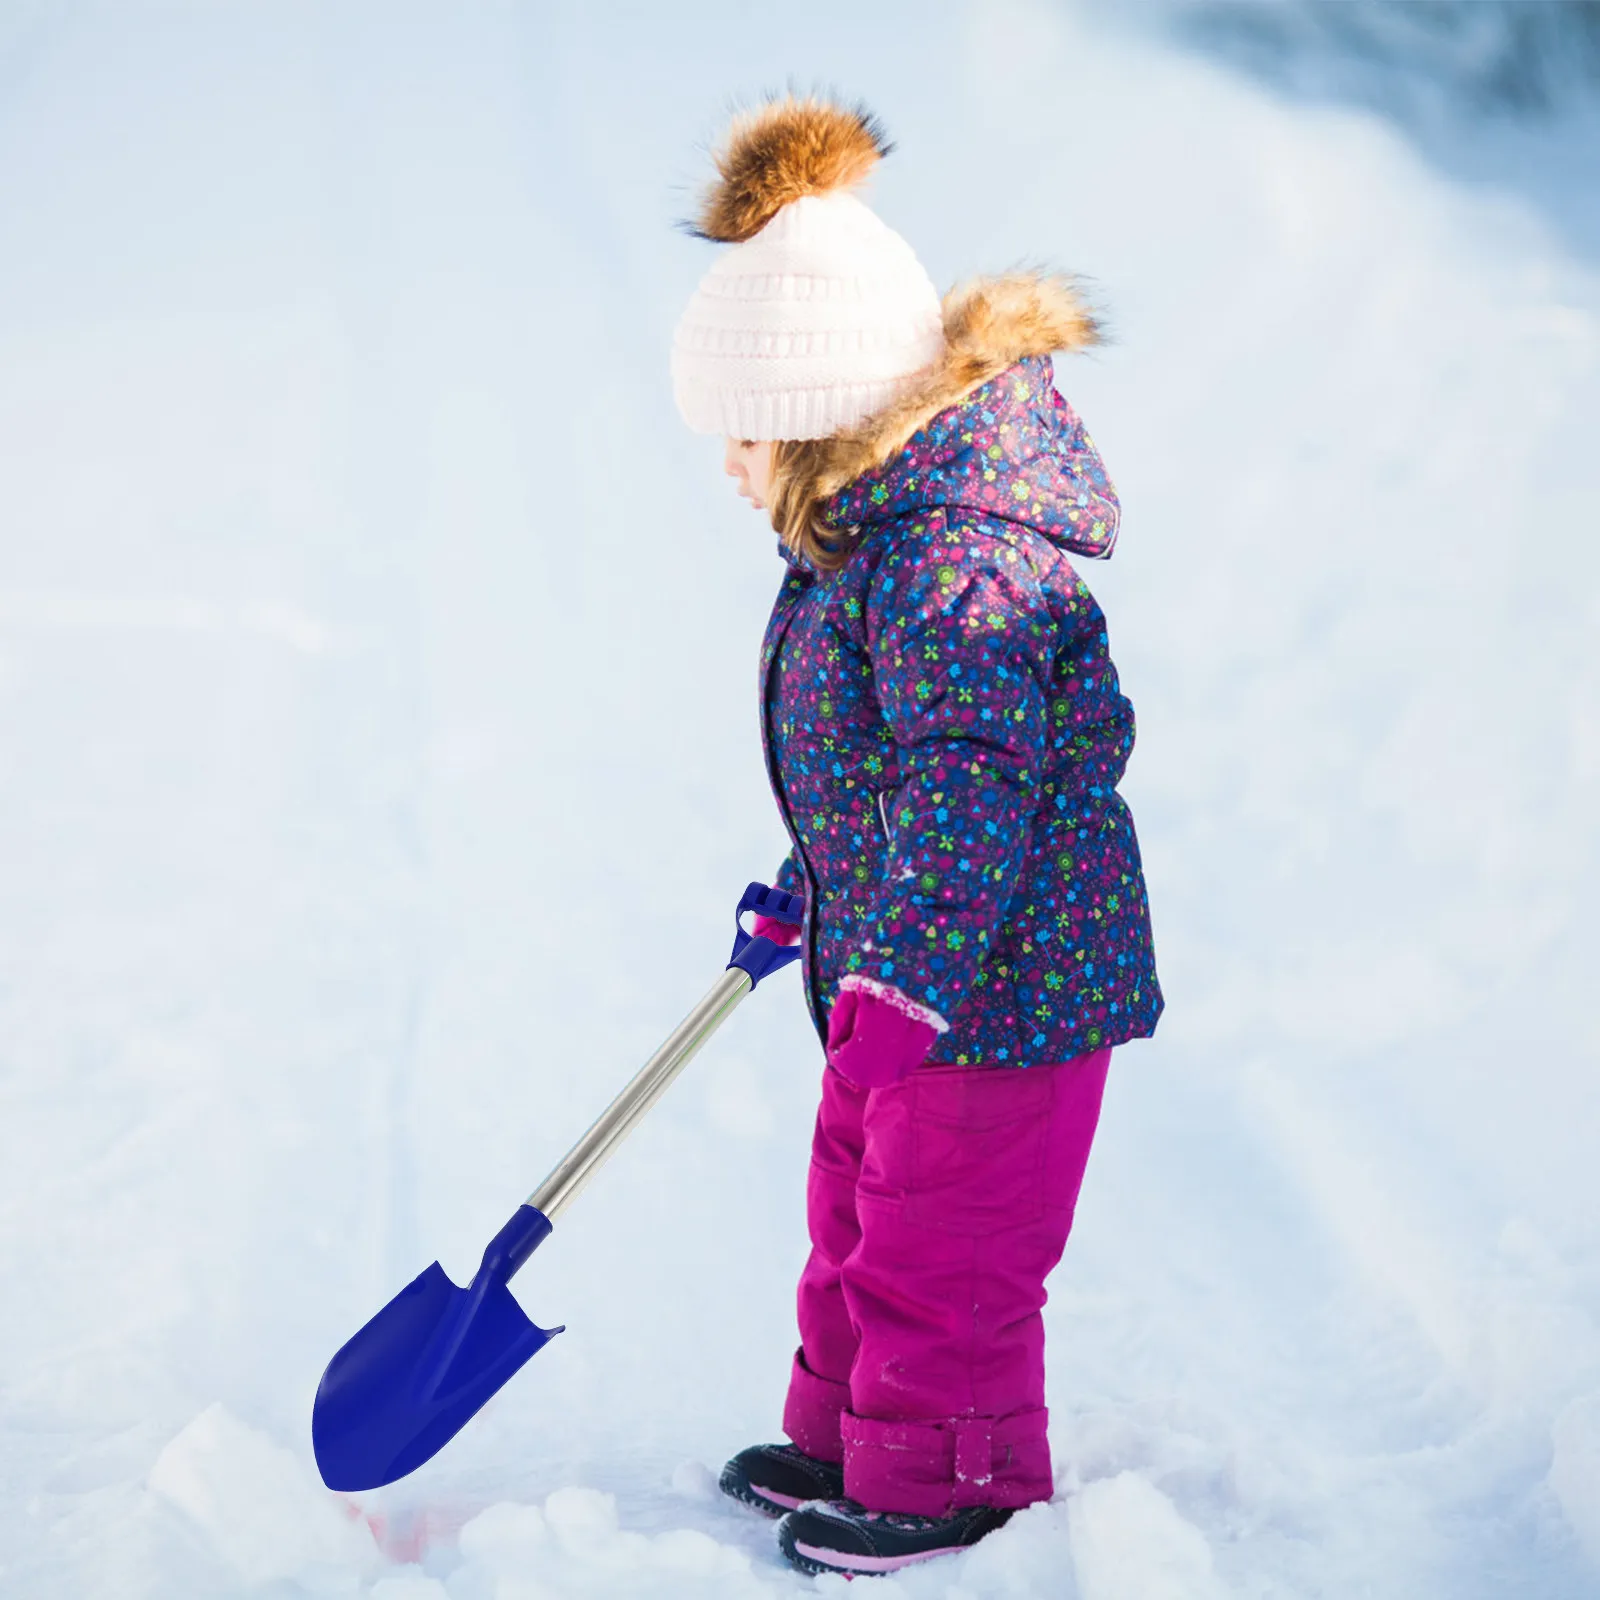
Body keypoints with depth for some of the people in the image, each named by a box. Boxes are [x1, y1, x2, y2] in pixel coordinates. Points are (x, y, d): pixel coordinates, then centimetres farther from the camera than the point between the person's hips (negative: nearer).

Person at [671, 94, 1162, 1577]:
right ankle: (844, 1435, 37)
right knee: (857, 1201, 22)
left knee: (938, 1241, 3)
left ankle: (946, 1481, 19)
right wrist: (808, 886, 29)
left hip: (1000, 972, -10)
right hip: (894, 952, 10)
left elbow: (970, 777, -31)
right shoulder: (865, 528, 7)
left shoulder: (958, 560, -27)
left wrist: (908, 971, -32)